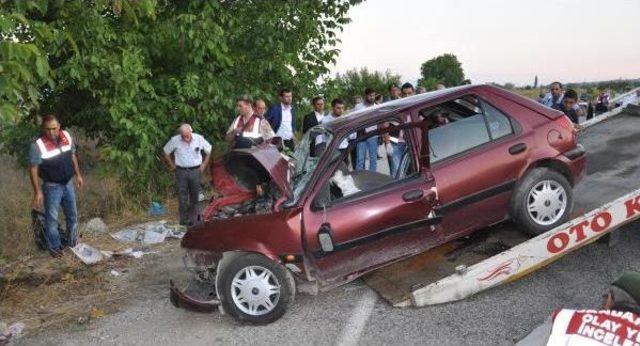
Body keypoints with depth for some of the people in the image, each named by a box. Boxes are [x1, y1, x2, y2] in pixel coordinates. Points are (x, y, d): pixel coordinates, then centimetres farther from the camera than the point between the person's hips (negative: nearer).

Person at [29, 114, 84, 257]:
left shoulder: (67, 136, -6)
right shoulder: (38, 145, -22)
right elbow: (33, 169, -17)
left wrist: (78, 175, 11)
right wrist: (38, 191, -18)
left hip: (68, 184, 5)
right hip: (52, 187, -5)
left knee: (72, 215, 18)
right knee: (52, 219, 8)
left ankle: (73, 242, 38)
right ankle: (54, 247, 25)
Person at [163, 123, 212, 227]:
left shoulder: (199, 139, -5)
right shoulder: (175, 140, -8)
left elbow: (209, 150, 10)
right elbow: (166, 152, 7)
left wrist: (204, 164, 6)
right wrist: (172, 166, 4)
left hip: (195, 171, 1)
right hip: (181, 171, 0)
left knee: (194, 196, 4)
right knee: (182, 197, 2)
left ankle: (192, 219, 14)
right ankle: (183, 219, 12)